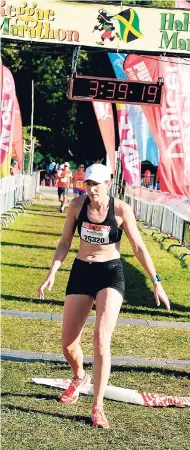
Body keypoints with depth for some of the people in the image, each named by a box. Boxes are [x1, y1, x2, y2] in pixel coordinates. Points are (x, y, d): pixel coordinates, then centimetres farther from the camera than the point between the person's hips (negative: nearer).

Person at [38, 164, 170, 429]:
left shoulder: (121, 210, -11)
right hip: (80, 273, 3)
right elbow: (65, 243, 5)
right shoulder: (77, 205, -4)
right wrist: (52, 273, -4)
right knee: (68, 345, 7)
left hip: (111, 274, -3)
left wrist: (156, 282, -5)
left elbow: (139, 247, -4)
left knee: (101, 339, -20)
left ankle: (98, 407, -12)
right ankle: (80, 378, 42)